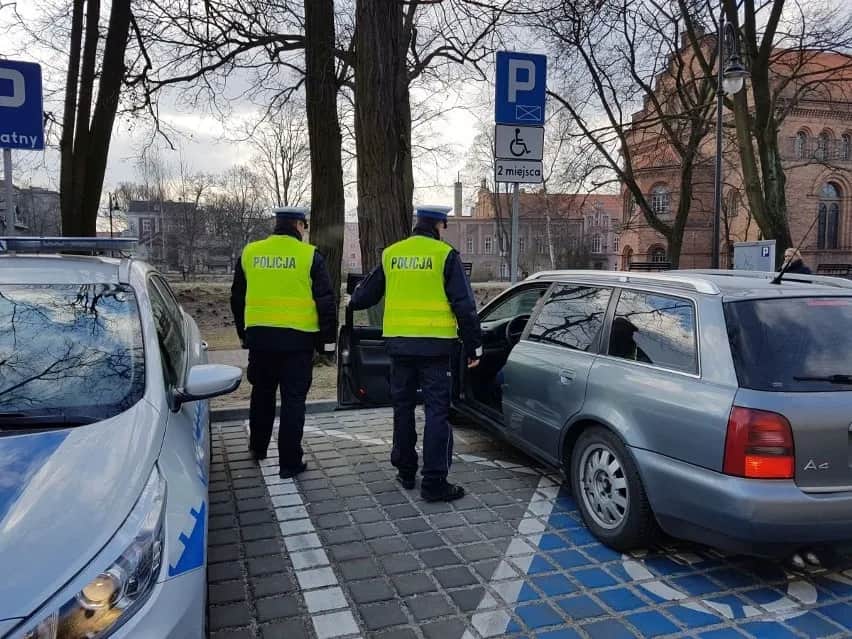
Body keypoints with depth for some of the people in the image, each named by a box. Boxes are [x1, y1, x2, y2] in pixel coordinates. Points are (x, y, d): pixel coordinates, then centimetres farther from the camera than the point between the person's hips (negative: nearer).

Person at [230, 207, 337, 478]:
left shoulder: (249, 253, 5)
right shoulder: (310, 256, -6)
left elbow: (237, 299, 14)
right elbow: (326, 301, -7)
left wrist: (243, 333, 24)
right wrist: (327, 339, 2)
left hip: (259, 336, 4)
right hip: (298, 338, -4)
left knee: (262, 394, 21)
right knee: (293, 399, 4)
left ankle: (258, 447, 37)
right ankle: (289, 461, 7)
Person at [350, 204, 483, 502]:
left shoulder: (391, 254, 7)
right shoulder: (445, 255, -6)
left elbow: (366, 294, 19)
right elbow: (463, 305, -8)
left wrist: (354, 299, 42)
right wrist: (474, 345, -1)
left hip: (399, 343, 5)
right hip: (435, 345, -4)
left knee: (403, 407, 16)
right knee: (437, 411, 0)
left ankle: (405, 471, 27)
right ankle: (434, 482, 1)